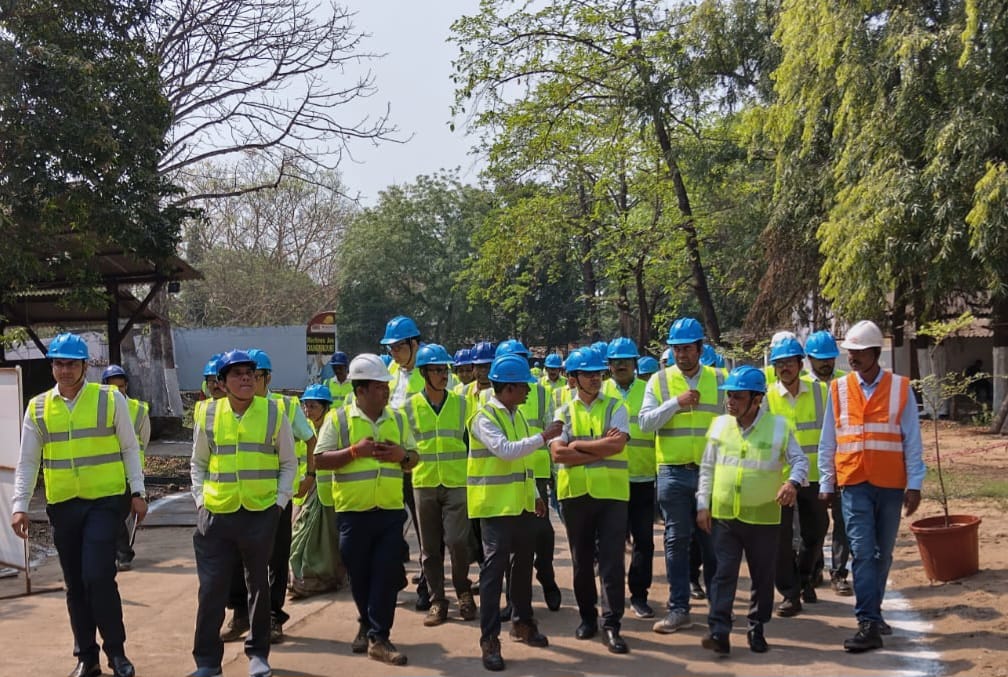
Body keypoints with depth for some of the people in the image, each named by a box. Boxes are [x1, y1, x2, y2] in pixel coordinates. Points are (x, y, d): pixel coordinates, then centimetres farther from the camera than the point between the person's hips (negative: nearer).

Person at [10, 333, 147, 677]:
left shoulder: (110, 399, -3)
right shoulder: (38, 407, 4)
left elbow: (130, 449, 2)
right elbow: (27, 462, 6)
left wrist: (137, 492, -2)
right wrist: (19, 505, -2)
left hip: (104, 501, -3)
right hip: (62, 506, 3)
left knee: (98, 577, -12)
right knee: (75, 584, 10)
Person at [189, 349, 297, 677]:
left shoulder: (274, 412, -1)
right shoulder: (208, 415, 2)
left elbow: (288, 463, 6)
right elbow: (198, 463, 12)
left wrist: (280, 502, -2)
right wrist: (200, 499, 2)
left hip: (261, 514, 0)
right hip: (216, 514, 1)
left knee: (259, 585, 11)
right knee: (212, 587, 1)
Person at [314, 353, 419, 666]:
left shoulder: (397, 418, 8)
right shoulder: (337, 418, -3)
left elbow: (413, 459, 14)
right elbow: (320, 461, -7)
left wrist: (402, 455, -9)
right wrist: (355, 451, -18)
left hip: (391, 511, 2)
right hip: (353, 511, -2)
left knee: (387, 574, -4)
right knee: (359, 574, 11)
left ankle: (378, 637, 3)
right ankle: (368, 624, 34)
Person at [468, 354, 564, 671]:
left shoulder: (517, 415, 11)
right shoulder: (484, 417, -15)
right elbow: (505, 451, -28)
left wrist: (534, 494, 16)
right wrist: (544, 437, -25)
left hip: (521, 503, 8)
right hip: (495, 505, -8)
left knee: (523, 564, 16)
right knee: (494, 567, -7)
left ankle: (522, 622, 32)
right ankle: (489, 638, -2)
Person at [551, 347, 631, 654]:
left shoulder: (615, 407, 4)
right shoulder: (564, 412, 7)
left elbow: (616, 445, -13)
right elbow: (558, 453, -8)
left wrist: (578, 445, -8)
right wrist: (601, 448, -12)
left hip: (611, 492, -2)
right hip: (575, 493, 2)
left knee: (612, 561, -5)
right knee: (582, 560, 11)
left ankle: (612, 625, -1)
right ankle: (587, 616, 26)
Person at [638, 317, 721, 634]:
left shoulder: (719, 380, 6)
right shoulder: (660, 381, 4)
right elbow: (645, 422, -5)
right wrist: (676, 402, -15)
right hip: (673, 471, 0)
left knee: (713, 540, 8)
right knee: (677, 541, 3)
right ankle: (678, 609, 8)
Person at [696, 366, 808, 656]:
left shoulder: (778, 426, -5)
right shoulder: (719, 425, 3)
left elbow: (800, 460, -1)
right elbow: (707, 468, 9)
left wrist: (793, 482, -23)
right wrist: (703, 504, 6)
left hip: (763, 517, -1)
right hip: (723, 515, 1)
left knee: (763, 577, 10)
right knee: (724, 573, -4)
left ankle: (757, 629, 25)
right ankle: (719, 632, -5)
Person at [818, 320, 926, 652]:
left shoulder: (900, 388, 0)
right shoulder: (838, 389, 3)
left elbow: (912, 440, 1)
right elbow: (827, 442, 7)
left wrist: (914, 484, -2)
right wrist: (825, 484, 7)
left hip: (891, 485, 0)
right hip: (854, 484, 0)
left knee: (883, 553, 9)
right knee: (863, 552, -8)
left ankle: (871, 612, 24)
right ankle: (869, 624, -9)